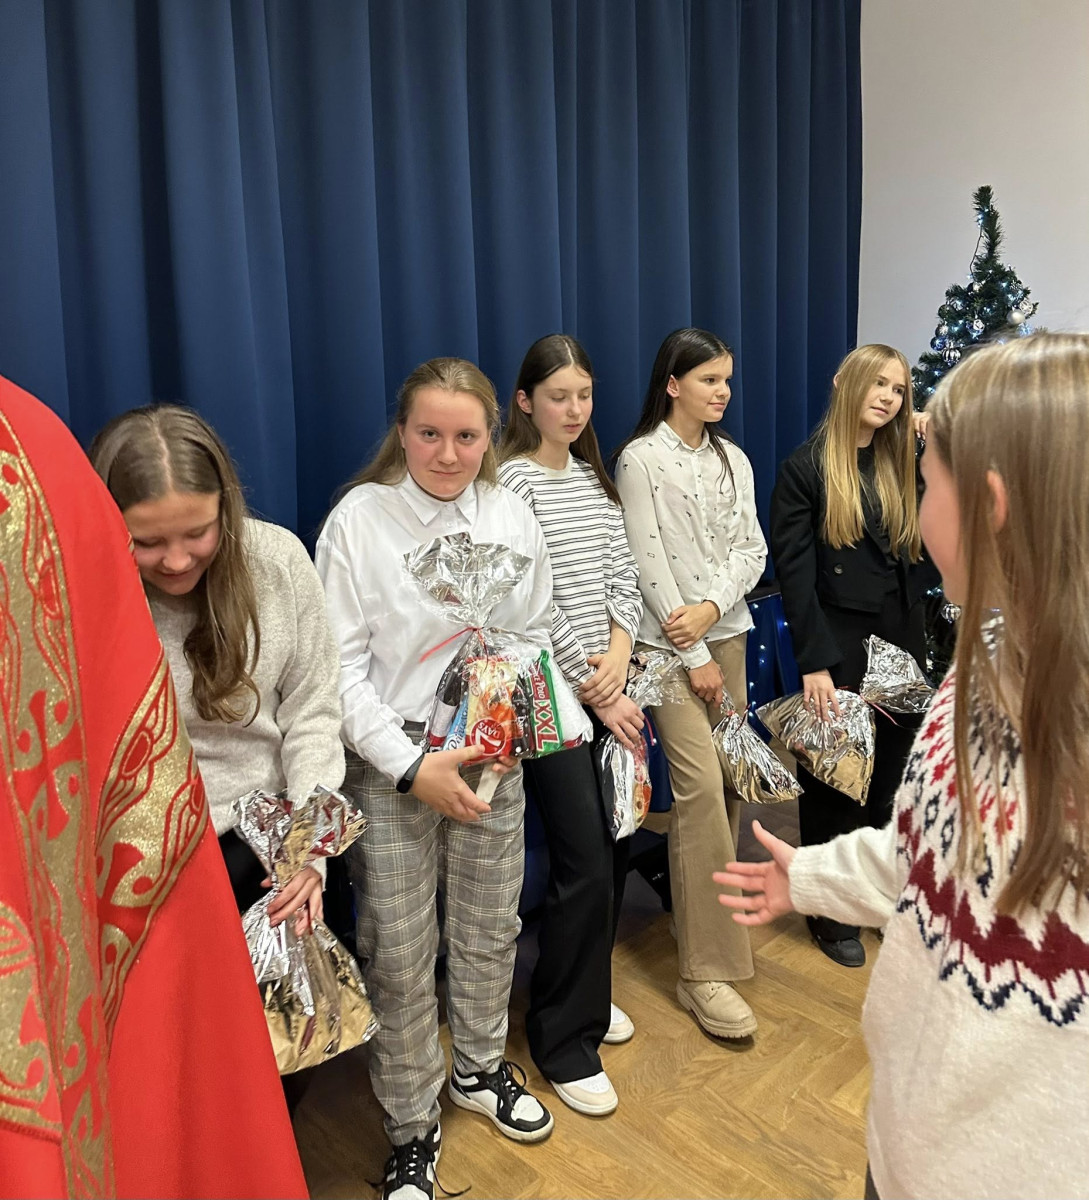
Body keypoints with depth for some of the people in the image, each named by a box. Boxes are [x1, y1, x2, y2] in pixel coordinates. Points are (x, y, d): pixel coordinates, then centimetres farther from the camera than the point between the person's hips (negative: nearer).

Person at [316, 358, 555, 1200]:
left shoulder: (513, 518, 2)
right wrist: (412, 767, -15)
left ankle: (479, 1067, 44)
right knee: (399, 951, 6)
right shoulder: (359, 519, -9)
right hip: (391, 763, -3)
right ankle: (412, 1126, 29)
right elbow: (342, 664, -11)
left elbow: (537, 635, 10)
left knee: (490, 926, 16)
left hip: (492, 753, 4)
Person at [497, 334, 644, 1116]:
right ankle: (563, 1040, 14)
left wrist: (619, 654, -7)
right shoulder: (514, 480, -10)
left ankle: (587, 991, 35)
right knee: (585, 863, -5)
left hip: (611, 688, 7)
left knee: (616, 846, 12)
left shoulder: (597, 478, 12)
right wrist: (595, 689, -11)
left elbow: (623, 576, 10)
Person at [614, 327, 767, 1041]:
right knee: (701, 787, -12)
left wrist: (711, 609, -11)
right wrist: (696, 657, -10)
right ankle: (707, 970, -4)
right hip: (670, 643, -6)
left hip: (728, 633, 6)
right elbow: (649, 562, -10)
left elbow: (752, 548, 8)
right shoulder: (641, 459, -6)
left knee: (727, 781, 6)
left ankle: (711, 915, 24)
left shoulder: (733, 459, 13)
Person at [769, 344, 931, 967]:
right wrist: (814, 662, -17)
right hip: (839, 643, -5)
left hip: (902, 639, 5)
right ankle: (833, 914, 27)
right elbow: (794, 571, -11)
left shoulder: (904, 464, 9)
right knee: (833, 781, 9)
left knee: (893, 776, 13)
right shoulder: (806, 468, -6)